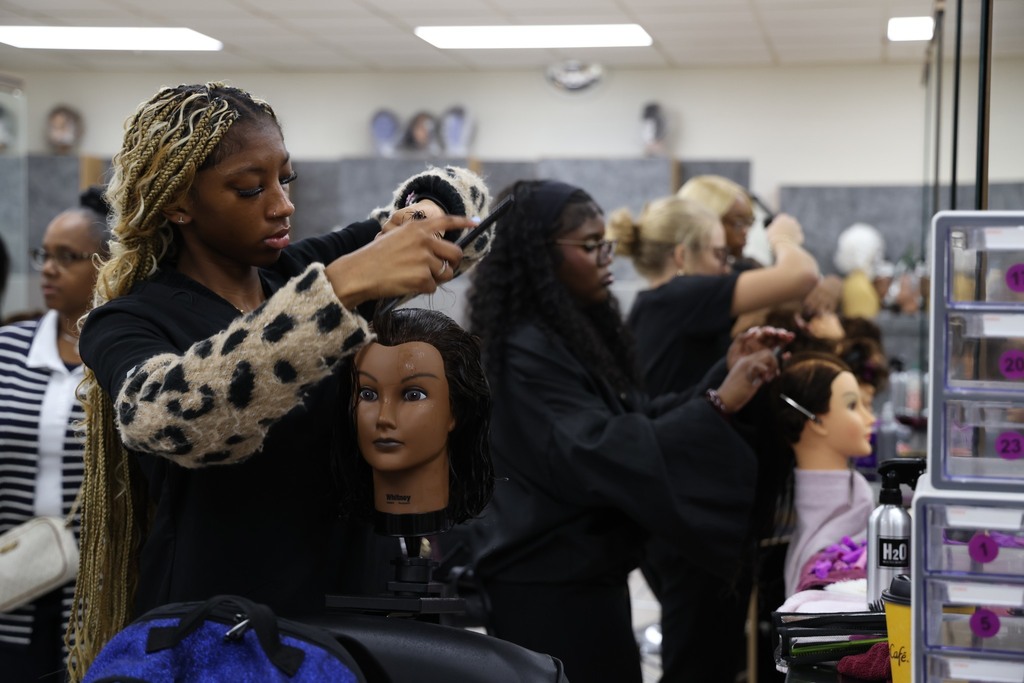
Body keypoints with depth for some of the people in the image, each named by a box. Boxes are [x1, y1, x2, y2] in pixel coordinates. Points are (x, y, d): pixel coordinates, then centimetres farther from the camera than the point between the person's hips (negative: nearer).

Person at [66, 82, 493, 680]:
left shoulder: (299, 271, 2)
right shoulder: (127, 324, -11)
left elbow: (463, 193, 9)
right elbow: (169, 415, -35)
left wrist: (422, 212, -15)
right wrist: (341, 287, -41)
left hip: (348, 611, 5)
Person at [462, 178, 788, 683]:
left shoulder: (575, 333, 10)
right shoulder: (525, 352, -19)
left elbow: (640, 419, 11)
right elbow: (599, 454, -28)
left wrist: (724, 376, 0)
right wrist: (717, 406, -30)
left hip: (585, 580, 9)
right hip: (549, 593, -9)